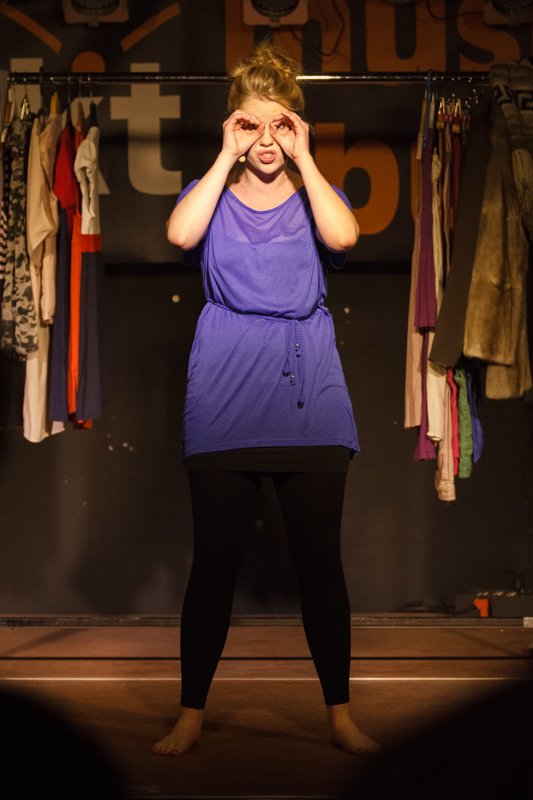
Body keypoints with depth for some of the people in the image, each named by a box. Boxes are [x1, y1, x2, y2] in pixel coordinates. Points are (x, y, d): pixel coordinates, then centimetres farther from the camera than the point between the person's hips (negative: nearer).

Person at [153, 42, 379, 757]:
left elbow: (343, 236, -13)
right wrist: (228, 158, -4)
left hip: (309, 392, 0)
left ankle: (340, 711, 15)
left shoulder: (315, 193, 12)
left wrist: (303, 160, -3)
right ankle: (192, 713, 13)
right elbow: (181, 234, -13)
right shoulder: (210, 193, 11)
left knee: (320, 559, 3)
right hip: (224, 395, 0)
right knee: (214, 560, 2)